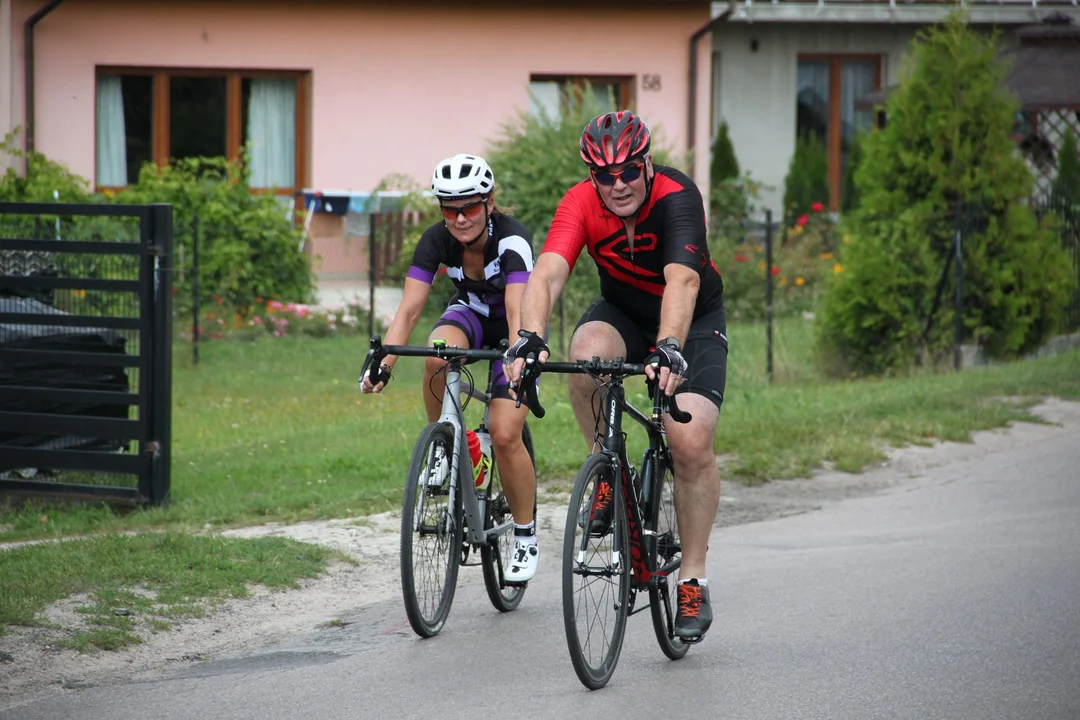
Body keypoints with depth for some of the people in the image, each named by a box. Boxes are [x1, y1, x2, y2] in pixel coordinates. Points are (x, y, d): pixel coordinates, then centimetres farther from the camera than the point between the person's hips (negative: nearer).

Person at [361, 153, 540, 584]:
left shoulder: (512, 240, -33)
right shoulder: (436, 240, -22)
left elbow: (517, 310, -45)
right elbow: (409, 309, -27)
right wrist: (383, 364, -42)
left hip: (514, 327, -3)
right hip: (472, 312, 3)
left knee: (505, 435, -17)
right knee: (438, 354, -35)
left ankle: (526, 537, 2)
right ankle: (441, 444, -10)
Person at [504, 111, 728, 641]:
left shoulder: (677, 197, -31)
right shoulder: (582, 203, -23)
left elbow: (682, 281, -46)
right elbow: (547, 273, -37)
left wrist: (668, 350, -62)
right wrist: (529, 338, -56)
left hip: (693, 320, -2)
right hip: (622, 311, 2)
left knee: (691, 443, -18)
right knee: (588, 356, -33)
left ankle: (693, 579, -2)